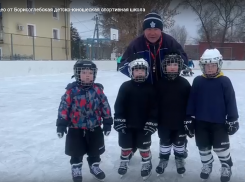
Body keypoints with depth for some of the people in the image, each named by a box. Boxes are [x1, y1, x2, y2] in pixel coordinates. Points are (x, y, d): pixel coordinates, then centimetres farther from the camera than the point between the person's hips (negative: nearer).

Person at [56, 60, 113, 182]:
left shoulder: (97, 90, -4)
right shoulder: (71, 90, -11)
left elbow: (105, 106, 2)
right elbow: (64, 107, -8)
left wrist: (107, 123, 2)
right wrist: (61, 124, -10)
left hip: (94, 128, 2)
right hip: (76, 128, -2)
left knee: (95, 151, 18)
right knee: (76, 152, 14)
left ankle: (94, 166, 41)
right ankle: (76, 169, 35)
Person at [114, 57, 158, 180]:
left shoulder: (150, 88, -6)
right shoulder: (125, 86, -6)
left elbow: (154, 108, -5)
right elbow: (118, 105, -6)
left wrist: (151, 123, -9)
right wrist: (119, 121, -11)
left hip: (143, 125, -1)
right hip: (126, 124, 1)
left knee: (144, 146, 12)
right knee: (126, 145, 16)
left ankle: (147, 164, 32)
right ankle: (124, 162, 38)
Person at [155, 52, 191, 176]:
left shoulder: (184, 83, -6)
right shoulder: (160, 83, -7)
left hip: (180, 121, 0)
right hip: (164, 121, 0)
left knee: (180, 142, 17)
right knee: (165, 142, 17)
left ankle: (180, 160, 38)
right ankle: (163, 160, 36)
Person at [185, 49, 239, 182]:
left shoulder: (224, 81, -7)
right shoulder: (198, 81, -1)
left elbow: (231, 101, -4)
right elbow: (191, 101, 2)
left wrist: (233, 119, -4)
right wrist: (189, 118, 2)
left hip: (219, 122, -2)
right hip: (201, 121, 3)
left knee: (221, 146, 8)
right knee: (203, 146, 14)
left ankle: (226, 167, 32)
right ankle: (207, 165, 37)